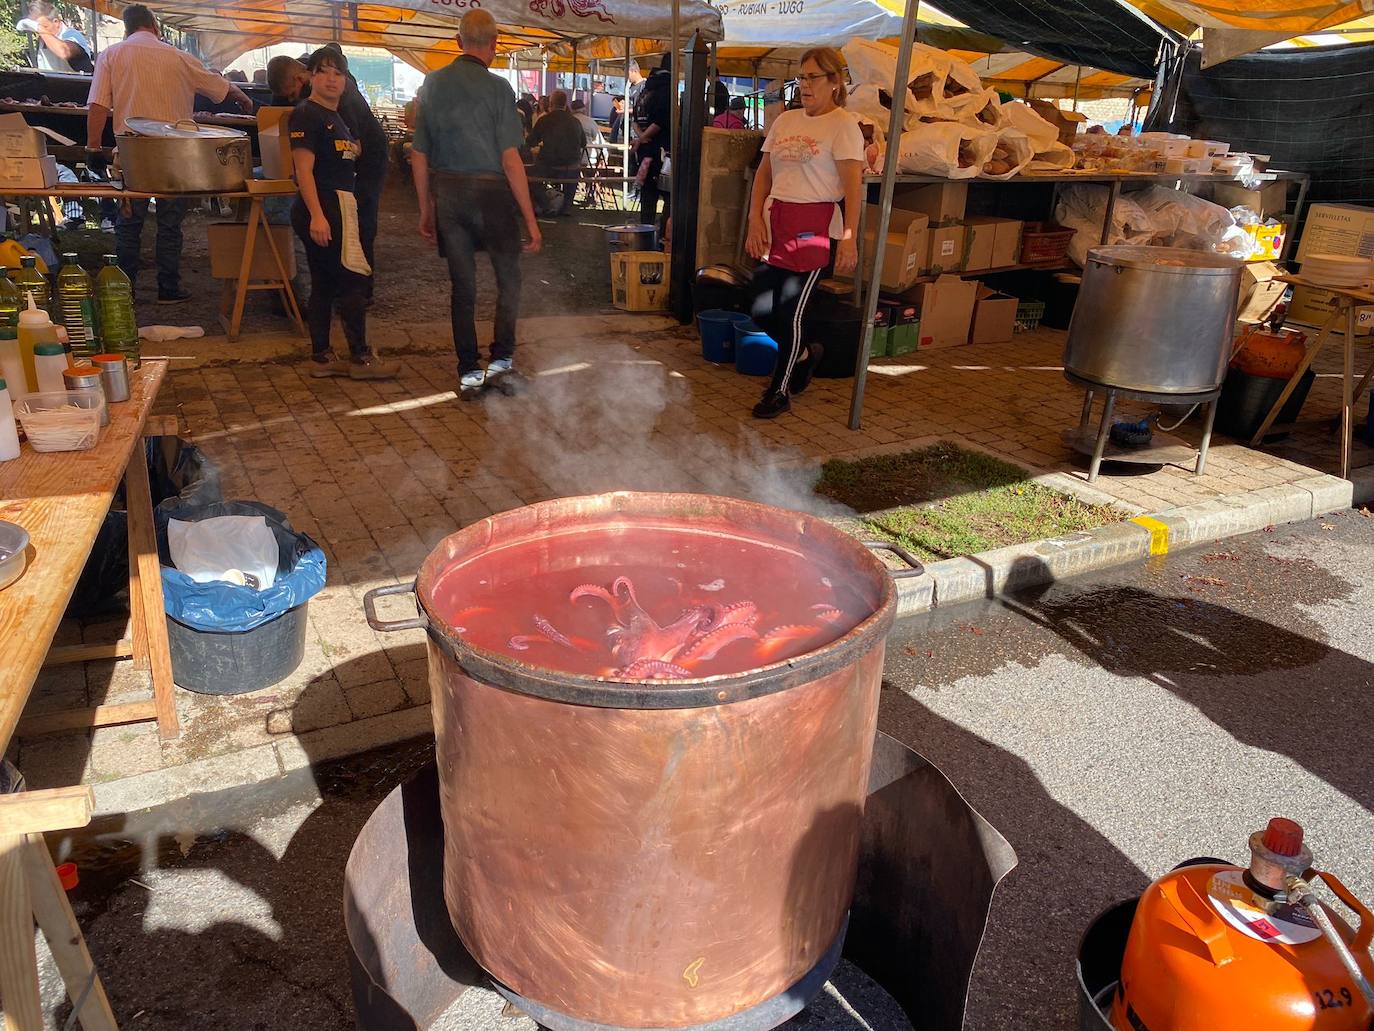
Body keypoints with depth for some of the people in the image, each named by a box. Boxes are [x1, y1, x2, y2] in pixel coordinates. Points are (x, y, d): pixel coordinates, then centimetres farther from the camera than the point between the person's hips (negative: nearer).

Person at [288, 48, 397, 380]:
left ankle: (321, 358, 15)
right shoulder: (306, 115, -10)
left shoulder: (337, 117, 19)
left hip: (339, 206, 10)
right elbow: (304, 169, -19)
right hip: (321, 207, -10)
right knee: (353, 280, -8)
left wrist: (353, 150, 11)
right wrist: (317, 215, -26)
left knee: (324, 284, 10)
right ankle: (360, 358, -2)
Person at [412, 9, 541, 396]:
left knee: (462, 285, 11)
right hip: (491, 193, -4)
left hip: (447, 195, 4)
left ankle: (469, 372, 15)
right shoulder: (497, 88, -9)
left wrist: (426, 210, 15)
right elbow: (511, 160, -14)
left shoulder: (432, 84, 4)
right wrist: (530, 219, -10)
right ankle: (501, 358, 11)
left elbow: (419, 156, 6)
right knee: (508, 278, 15)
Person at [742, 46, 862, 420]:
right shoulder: (785, 120, 16)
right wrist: (755, 220, 2)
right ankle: (805, 353, 33)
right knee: (760, 310, 5)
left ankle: (780, 392, 12)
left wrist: (849, 238, -19)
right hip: (774, 220, 7)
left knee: (789, 311, -4)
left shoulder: (843, 124, -3)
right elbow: (764, 173, 15)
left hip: (813, 224, -6)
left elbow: (853, 185, -11)